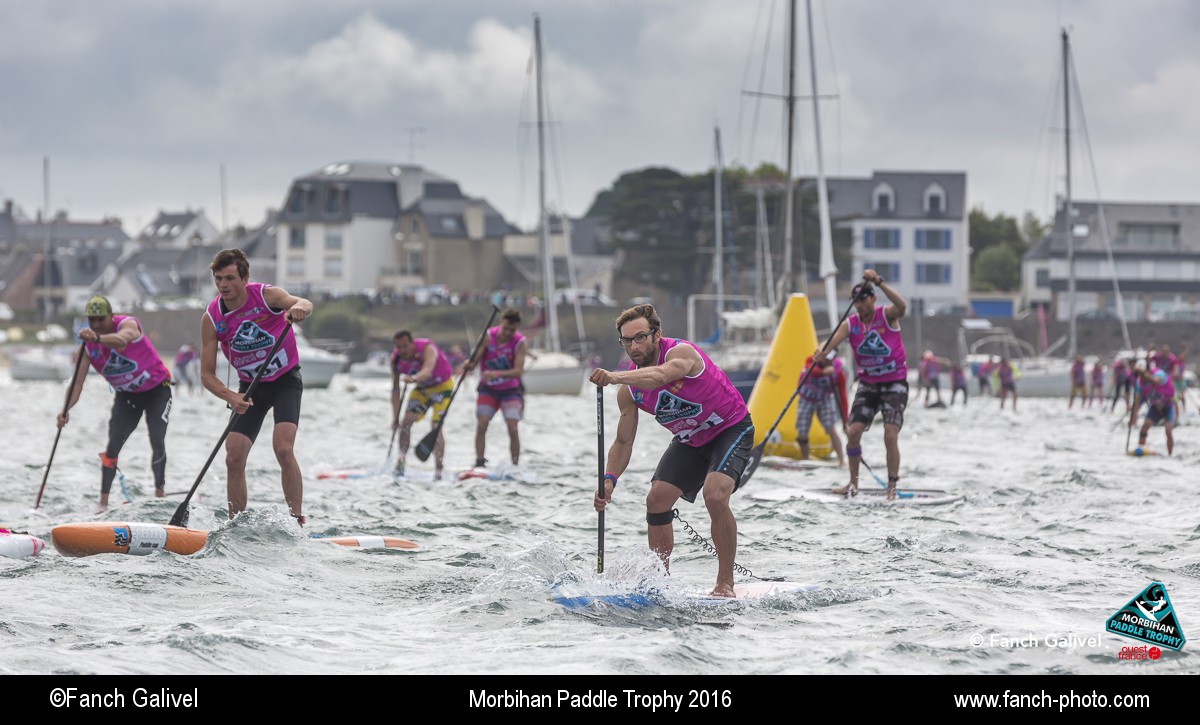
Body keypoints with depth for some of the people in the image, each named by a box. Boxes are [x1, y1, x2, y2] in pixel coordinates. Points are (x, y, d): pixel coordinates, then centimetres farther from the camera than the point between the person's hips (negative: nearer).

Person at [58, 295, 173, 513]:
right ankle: (103, 502, -10)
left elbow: (122, 340, -53)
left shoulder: (127, 324, -26)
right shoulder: (88, 346, -12)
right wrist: (66, 409, -36)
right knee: (113, 444, -11)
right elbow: (78, 381, -18)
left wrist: (98, 338, -74)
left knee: (157, 442, -15)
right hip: (127, 395, 4)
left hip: (157, 390, -4)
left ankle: (160, 493, 0)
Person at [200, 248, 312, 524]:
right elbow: (207, 375, -10)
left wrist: (300, 307, -65)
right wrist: (231, 397, -29)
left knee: (283, 449, -23)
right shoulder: (212, 318, -11)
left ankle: (297, 522, -16)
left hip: (286, 380, -3)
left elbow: (303, 304, -39)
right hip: (250, 387, 3)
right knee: (234, 458, -7)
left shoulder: (266, 295, -20)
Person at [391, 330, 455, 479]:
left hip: (442, 385, -5)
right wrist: (395, 418, -11)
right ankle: (401, 460, 2)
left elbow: (428, 370, -53)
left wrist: (414, 379, -75)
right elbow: (395, 390, -10)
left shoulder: (427, 349, -33)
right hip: (422, 388, 5)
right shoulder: (396, 359, -16)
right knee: (406, 421, -10)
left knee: (436, 426, -17)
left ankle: (438, 470, -17)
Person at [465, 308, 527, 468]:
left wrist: (497, 374, -39)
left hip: (510, 390, -1)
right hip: (488, 389, 1)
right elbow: (474, 361, -14)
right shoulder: (489, 336, -11)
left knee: (513, 429, -13)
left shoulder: (519, 342, -15)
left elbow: (518, 371, -24)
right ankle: (479, 464, -8)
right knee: (481, 426, -13)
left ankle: (515, 467, -5)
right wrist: (469, 364, -39)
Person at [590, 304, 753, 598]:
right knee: (657, 499, -4)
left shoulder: (681, 353, -30)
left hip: (731, 429, -7)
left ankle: (725, 584, -16)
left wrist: (615, 377, -71)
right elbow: (623, 443, -3)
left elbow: (659, 376, -54)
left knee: (715, 495, -27)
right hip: (690, 441, 7)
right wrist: (609, 479, -20)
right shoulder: (629, 389, -10)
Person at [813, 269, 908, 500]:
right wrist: (822, 352, -47)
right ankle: (853, 483, 11)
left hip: (895, 384, -4)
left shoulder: (886, 316, -13)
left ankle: (892, 487, -5)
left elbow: (902, 307, -37)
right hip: (868, 384, 4)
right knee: (853, 431, -5)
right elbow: (834, 339, -24)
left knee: (890, 436, -14)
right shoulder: (851, 323, -4)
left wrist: (879, 283, -46)